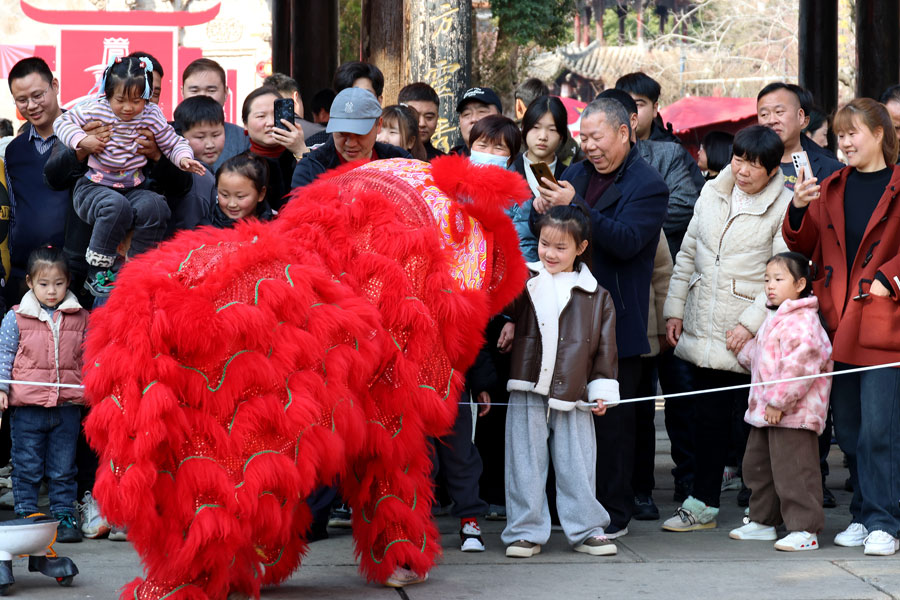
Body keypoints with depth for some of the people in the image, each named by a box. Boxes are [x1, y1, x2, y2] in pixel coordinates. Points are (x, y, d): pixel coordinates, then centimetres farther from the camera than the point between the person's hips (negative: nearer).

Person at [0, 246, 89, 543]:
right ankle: (26, 516, 13)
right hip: (27, 407, -1)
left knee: (63, 469, 8)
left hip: (67, 407, 2)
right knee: (27, 468, 5)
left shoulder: (80, 318, 6)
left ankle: (64, 517, 16)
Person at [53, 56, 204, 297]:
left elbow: (174, 143, 7)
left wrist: (184, 159, -15)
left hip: (132, 187, 3)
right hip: (94, 186, -3)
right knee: (117, 207, -36)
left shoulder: (152, 116, -1)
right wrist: (82, 140, -17)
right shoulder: (94, 110, -7)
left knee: (156, 207, -27)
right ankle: (96, 273, -20)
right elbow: (62, 122, 1)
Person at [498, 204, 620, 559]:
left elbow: (604, 346, 9)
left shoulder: (596, 296, 7)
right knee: (526, 463, 2)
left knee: (577, 466, 6)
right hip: (528, 392, 0)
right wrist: (507, 324, -2)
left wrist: (603, 389, 5)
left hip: (573, 396, 0)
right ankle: (526, 530, 10)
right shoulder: (524, 281, 4)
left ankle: (586, 529, 16)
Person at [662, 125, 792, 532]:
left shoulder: (785, 206, -8)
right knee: (707, 415, 9)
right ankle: (703, 503, 17)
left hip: (748, 334, -5)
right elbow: (688, 254, 15)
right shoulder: (712, 193, 9)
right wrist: (675, 308, 10)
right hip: (703, 328, 5)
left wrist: (751, 322, -15)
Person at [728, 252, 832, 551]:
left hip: (792, 413, -11)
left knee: (793, 470, -8)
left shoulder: (802, 321, -18)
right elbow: (755, 353, 34)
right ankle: (763, 521, 32)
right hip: (767, 411, 11)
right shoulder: (773, 318, 16)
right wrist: (744, 351, 16)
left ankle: (805, 530, -3)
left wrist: (779, 401, -25)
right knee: (757, 465, 19)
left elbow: (800, 364, -26)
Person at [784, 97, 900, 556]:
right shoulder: (831, 188, 14)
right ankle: (862, 515, 20)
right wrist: (798, 209, -4)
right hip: (838, 324, 6)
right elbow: (804, 246, 12)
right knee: (848, 429, 10)